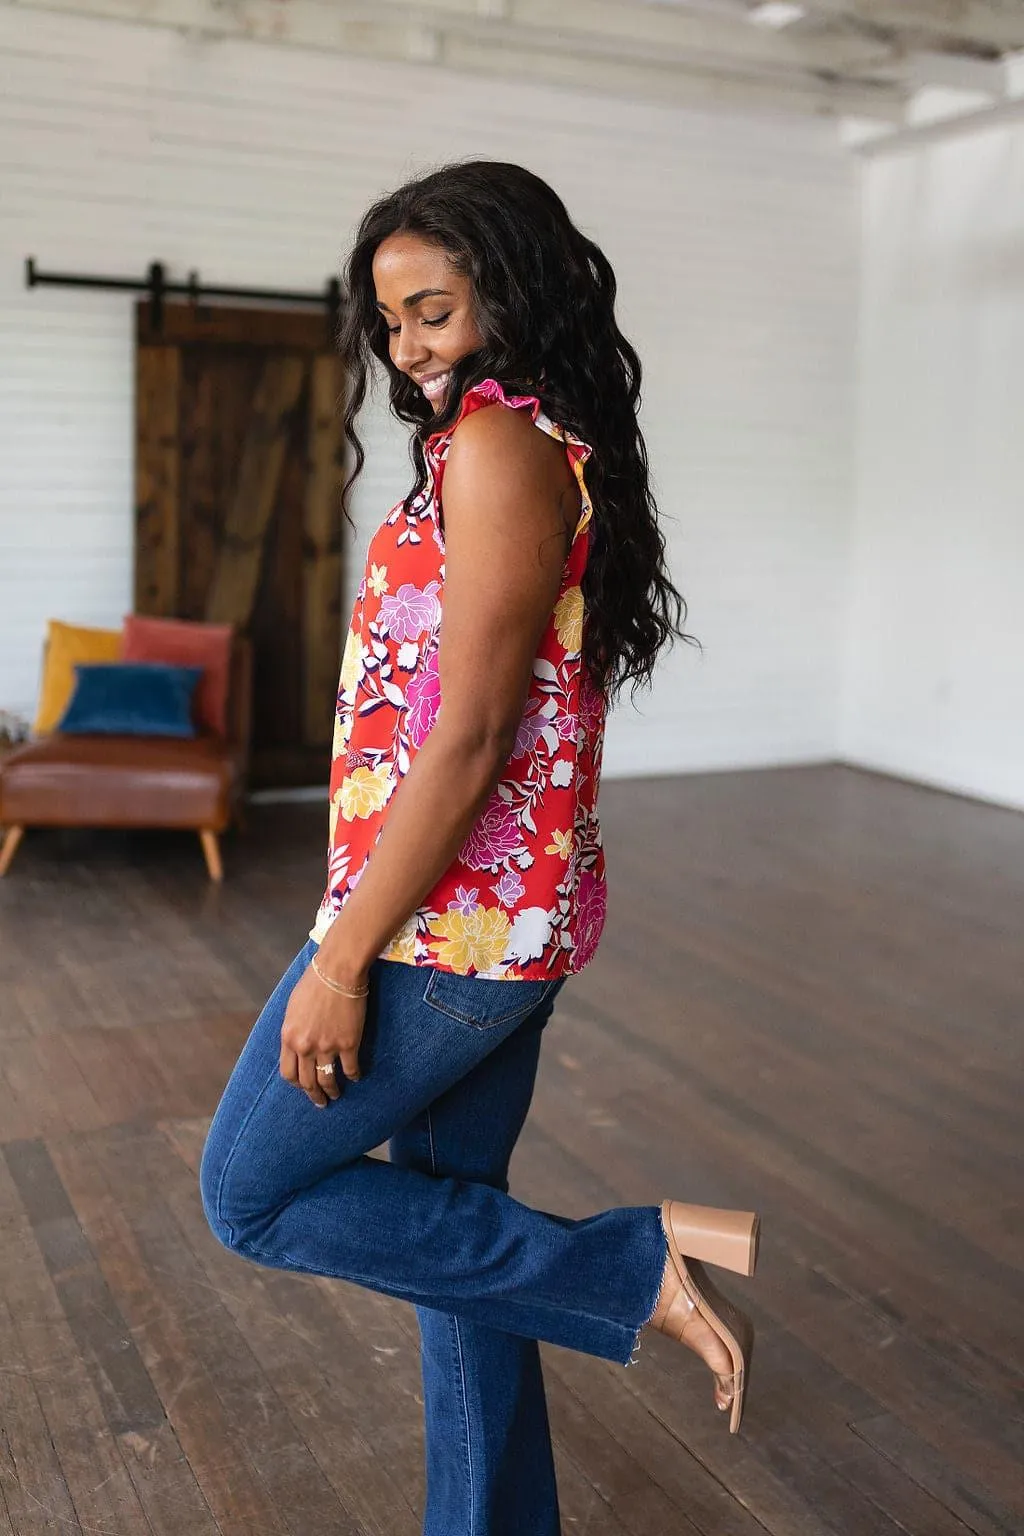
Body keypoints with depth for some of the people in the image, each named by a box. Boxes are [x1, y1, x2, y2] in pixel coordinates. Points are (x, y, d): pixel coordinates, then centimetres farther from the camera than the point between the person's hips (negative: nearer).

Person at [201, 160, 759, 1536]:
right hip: (519, 913, 10)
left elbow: (466, 736, -22)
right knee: (447, 1223, 19)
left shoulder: (498, 444, -16)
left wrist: (343, 959, -18)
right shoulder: (559, 444, 14)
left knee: (253, 1192, 7)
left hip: (448, 917, -10)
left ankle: (633, 1263, 2)